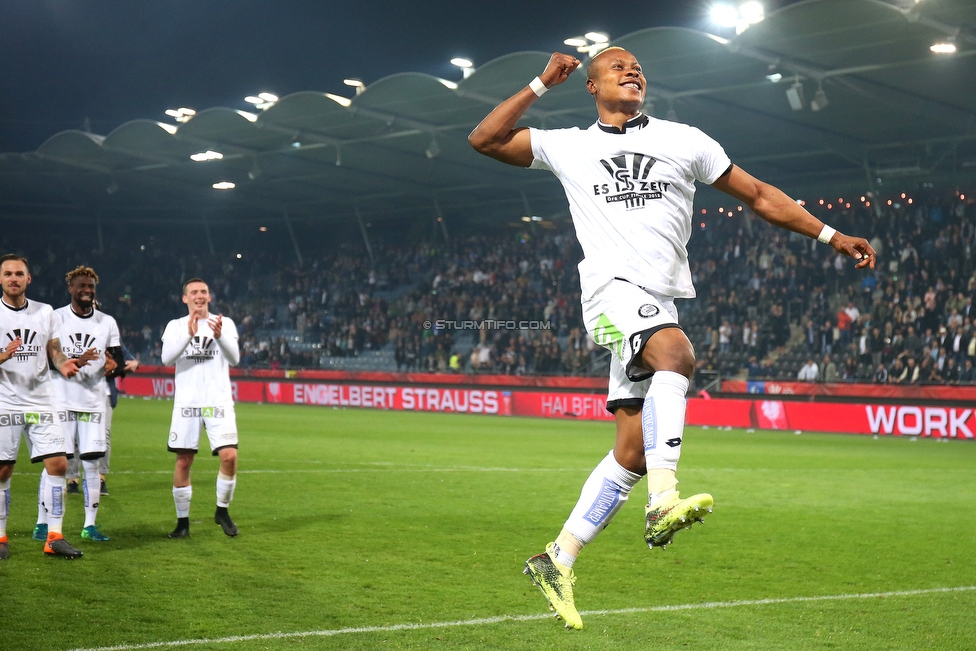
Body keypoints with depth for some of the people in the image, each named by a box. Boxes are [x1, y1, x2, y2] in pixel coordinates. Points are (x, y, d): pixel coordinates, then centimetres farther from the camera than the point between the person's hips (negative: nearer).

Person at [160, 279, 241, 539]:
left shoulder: (225, 323, 8)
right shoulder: (176, 326, 8)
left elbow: (234, 359, -5)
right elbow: (167, 358, -8)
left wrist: (220, 337, -23)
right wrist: (189, 334, -22)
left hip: (219, 401, 0)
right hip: (187, 402, 0)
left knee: (229, 457, -13)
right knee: (183, 462, 0)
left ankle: (222, 511, 8)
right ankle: (182, 520, 12)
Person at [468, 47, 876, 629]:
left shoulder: (685, 140, 17)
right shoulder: (569, 146, 13)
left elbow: (758, 195, 18)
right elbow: (484, 140, 10)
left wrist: (833, 236, 11)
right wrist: (542, 86, 5)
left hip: (662, 303, 4)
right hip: (614, 288, -4)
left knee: (634, 451, -1)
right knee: (677, 355, -36)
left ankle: (558, 560, 8)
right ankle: (663, 503, -45)